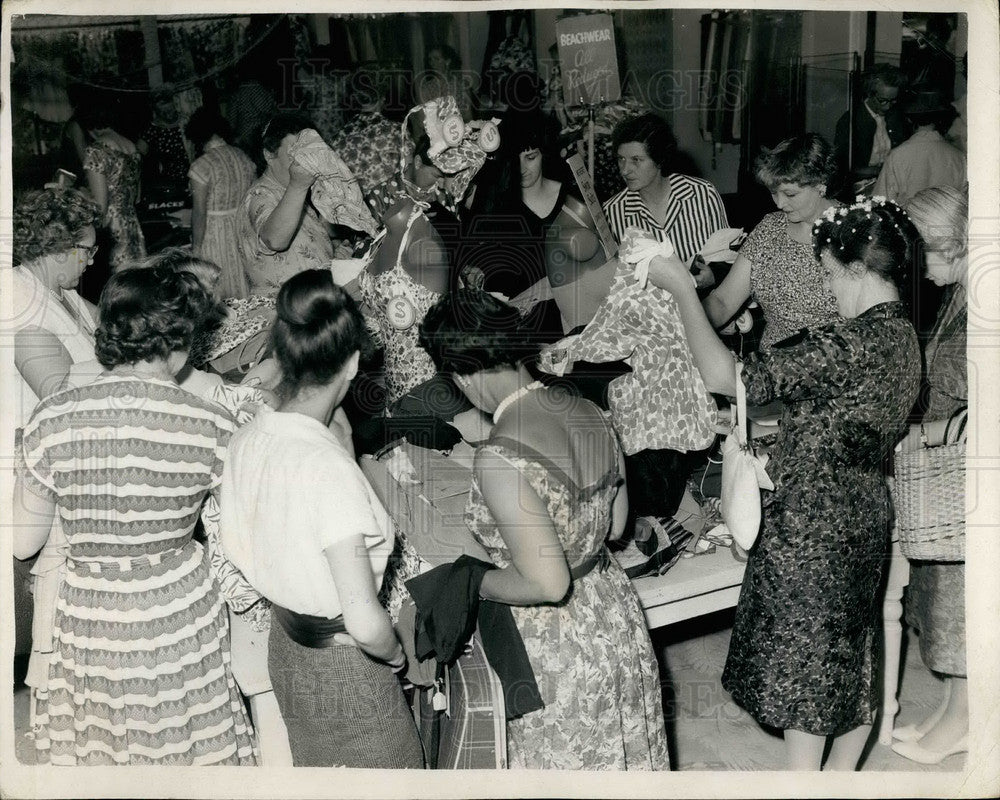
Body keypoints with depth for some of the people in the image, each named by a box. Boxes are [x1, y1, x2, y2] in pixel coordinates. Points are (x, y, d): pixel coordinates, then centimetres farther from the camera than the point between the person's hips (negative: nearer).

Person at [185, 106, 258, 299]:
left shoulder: (202, 165, -15)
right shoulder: (244, 158, 4)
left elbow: (199, 212, -16)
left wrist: (195, 247, -9)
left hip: (214, 234, -6)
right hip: (244, 231, 6)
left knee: (216, 296, 4)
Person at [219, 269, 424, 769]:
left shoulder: (248, 437, -9)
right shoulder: (327, 466, -32)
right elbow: (366, 624, -34)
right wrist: (397, 655, -11)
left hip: (286, 647, 8)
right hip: (345, 667, -8)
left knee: (315, 766, 28)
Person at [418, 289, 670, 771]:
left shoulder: (500, 458, -29)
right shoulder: (586, 411, -5)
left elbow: (547, 583, -28)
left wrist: (474, 583, -12)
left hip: (561, 653, -7)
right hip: (618, 619, 7)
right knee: (620, 756, 25)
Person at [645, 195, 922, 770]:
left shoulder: (855, 342, -26)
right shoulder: (903, 336, 4)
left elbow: (724, 376, -27)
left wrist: (683, 289, -18)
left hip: (814, 528, -9)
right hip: (866, 516, 9)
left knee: (805, 663, 5)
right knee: (852, 657, 20)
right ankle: (840, 776, 38)